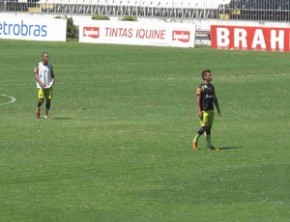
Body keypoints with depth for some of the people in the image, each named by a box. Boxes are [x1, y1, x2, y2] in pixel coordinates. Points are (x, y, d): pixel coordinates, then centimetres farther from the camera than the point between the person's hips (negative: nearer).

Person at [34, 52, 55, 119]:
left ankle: (46, 114, 11)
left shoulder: (50, 65, 10)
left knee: (48, 99, 0)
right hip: (41, 86, -4)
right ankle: (38, 109, 16)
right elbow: (35, 75, -8)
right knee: (41, 99, -14)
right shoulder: (38, 66, -3)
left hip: (49, 85, 4)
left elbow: (52, 74, 19)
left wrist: (53, 80, -2)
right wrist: (41, 82, -21)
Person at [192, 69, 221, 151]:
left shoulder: (211, 86, 14)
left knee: (209, 128, 7)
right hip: (204, 110, -7)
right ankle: (195, 140, 10)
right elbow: (198, 99, -13)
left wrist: (218, 109, 18)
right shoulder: (200, 87, -8)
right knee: (204, 127, -9)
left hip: (211, 110, 7)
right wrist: (199, 111, -19)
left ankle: (209, 145, 8)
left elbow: (215, 98, 20)